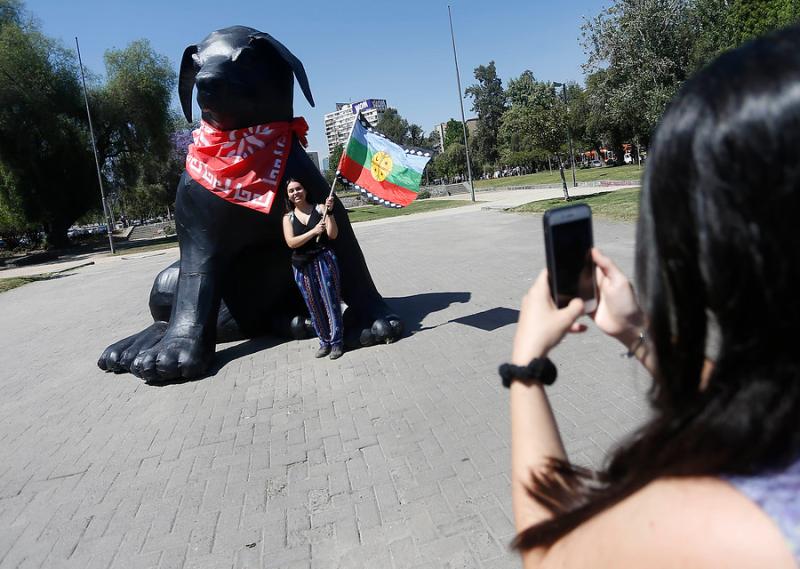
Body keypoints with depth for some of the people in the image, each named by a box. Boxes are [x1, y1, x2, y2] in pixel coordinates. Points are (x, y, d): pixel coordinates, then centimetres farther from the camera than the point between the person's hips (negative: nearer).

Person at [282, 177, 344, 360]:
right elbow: (291, 242, -10)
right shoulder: (288, 217, 5)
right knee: (314, 306, 8)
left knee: (331, 301, -1)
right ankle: (324, 341, 21)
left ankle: (336, 341, 10)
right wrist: (314, 231, -21)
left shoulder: (319, 208, 0)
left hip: (324, 260, -2)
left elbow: (333, 235, -8)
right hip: (302, 266, 2)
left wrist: (330, 212, -19)